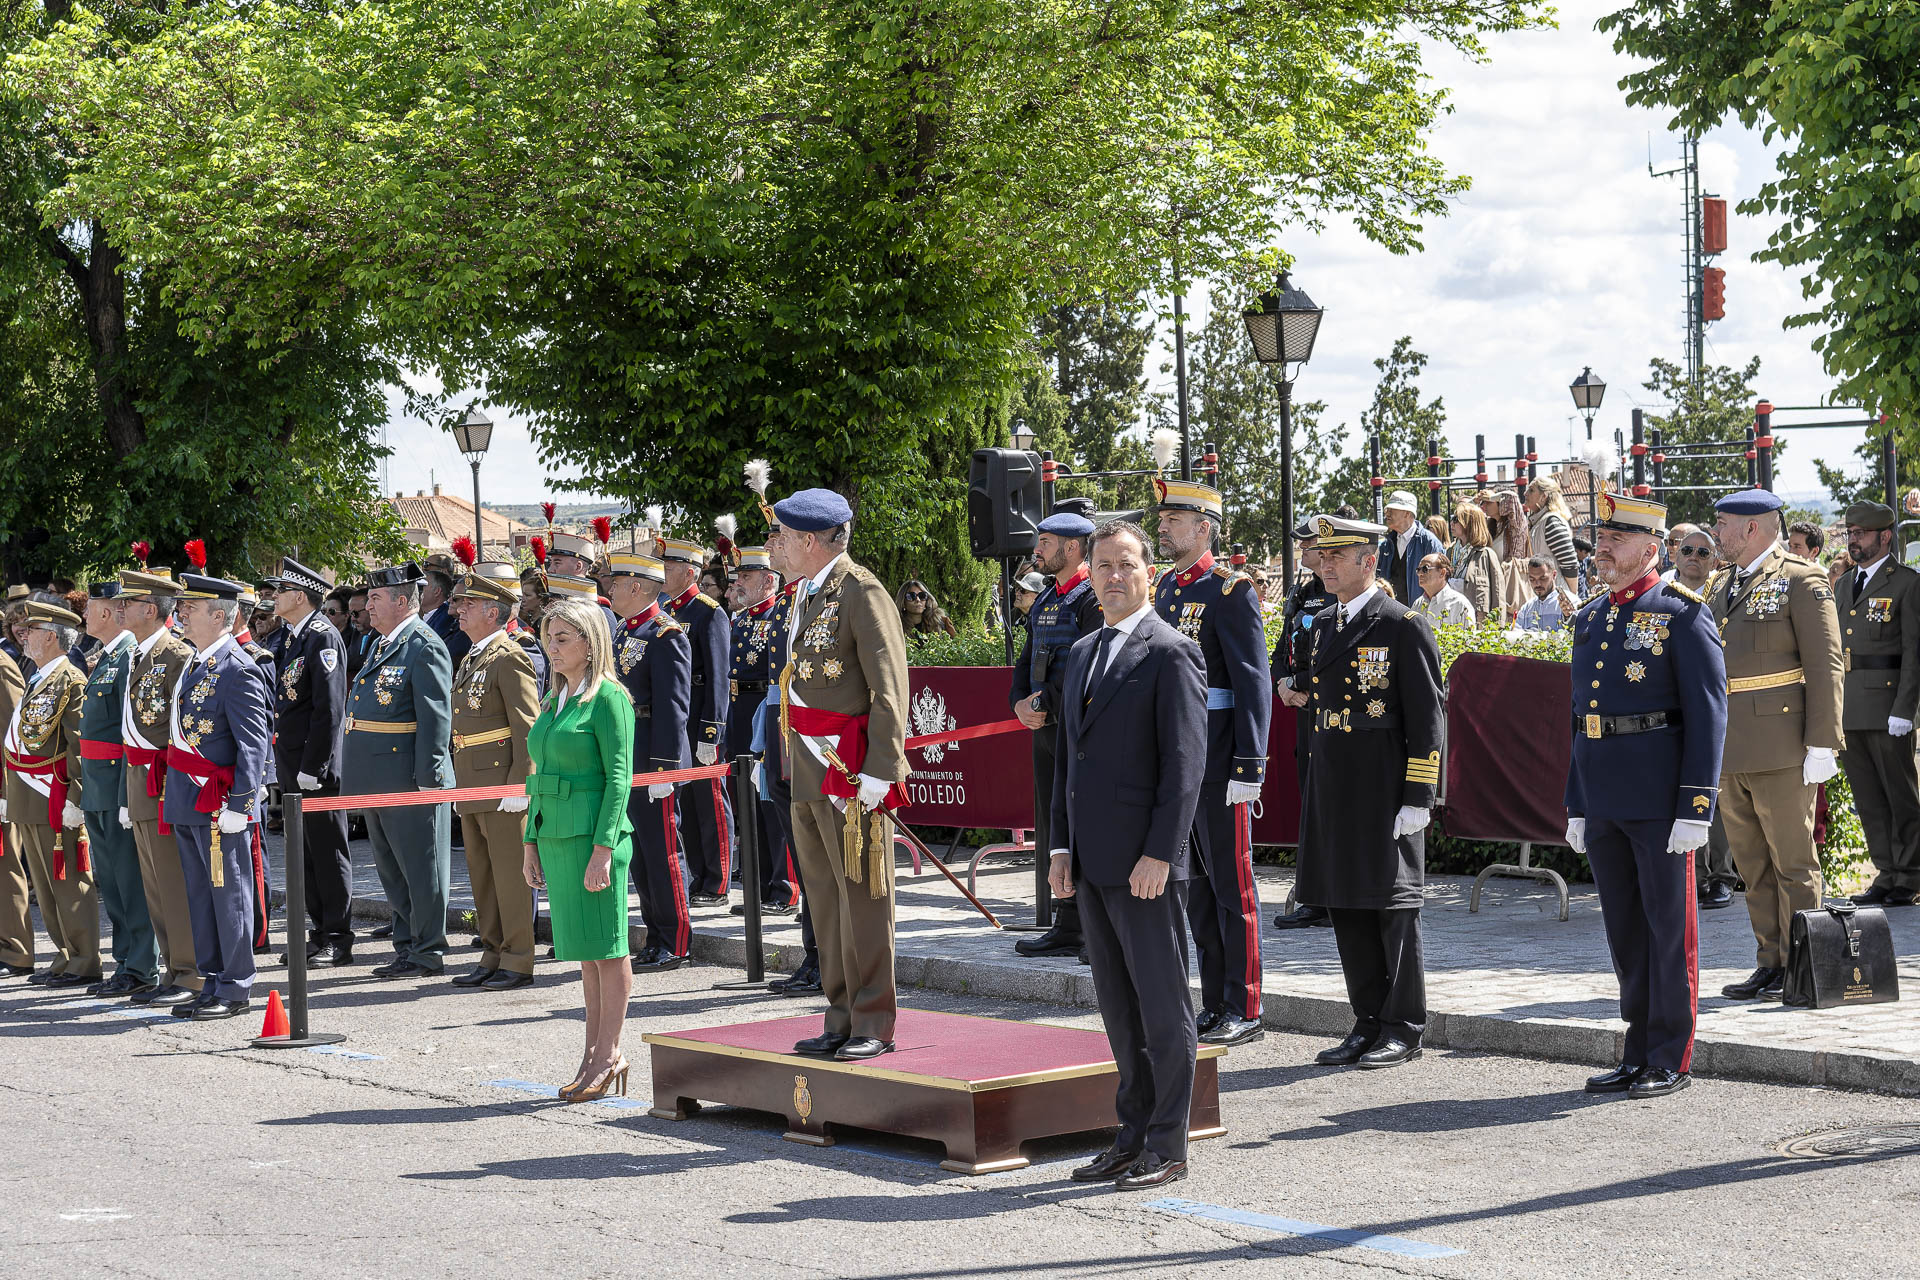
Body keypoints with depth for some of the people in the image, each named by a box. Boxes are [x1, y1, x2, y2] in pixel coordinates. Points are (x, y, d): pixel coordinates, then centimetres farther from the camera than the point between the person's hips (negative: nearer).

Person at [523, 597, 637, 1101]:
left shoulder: (609, 699, -9)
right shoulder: (554, 698, 15)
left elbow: (619, 776, -14)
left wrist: (603, 848, -20)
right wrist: (531, 841, 15)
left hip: (595, 835, -8)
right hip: (555, 835, 8)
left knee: (607, 948, -2)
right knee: (585, 951, 11)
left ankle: (609, 1054, 3)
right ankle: (597, 1053, 16)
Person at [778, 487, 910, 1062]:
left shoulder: (863, 594, -12)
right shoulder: (807, 595, 15)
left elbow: (890, 691, -15)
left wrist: (879, 772, -19)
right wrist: (792, 759, 14)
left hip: (851, 769, -9)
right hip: (808, 769, 9)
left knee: (862, 896, -3)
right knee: (825, 896, 12)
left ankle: (873, 1025, 3)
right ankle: (841, 1019, 19)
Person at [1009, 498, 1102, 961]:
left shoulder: (1093, 598, -12)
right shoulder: (1045, 601, 17)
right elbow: (1027, 662, 18)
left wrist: (1044, 702, -13)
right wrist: (1021, 703, -1)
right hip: (1046, 730, 9)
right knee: (1054, 830, 12)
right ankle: (1067, 929, 19)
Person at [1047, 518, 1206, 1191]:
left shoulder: (1171, 652, -8)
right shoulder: (1082, 653, 16)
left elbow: (1186, 762, -14)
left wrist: (1159, 855, -19)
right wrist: (1061, 848, 12)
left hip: (1147, 863, -8)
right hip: (1092, 862, 8)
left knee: (1162, 1006, -1)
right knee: (1117, 1005, 12)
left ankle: (1168, 1147, 5)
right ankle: (1134, 1135, 20)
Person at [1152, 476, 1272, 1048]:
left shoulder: (1231, 591, -11)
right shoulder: (1163, 589, 13)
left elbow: (1254, 684, -14)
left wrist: (1248, 769, -18)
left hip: (1217, 763, -8)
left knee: (1231, 885, -2)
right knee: (1194, 885, 11)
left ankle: (1243, 1012, 4)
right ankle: (1214, 1006, 19)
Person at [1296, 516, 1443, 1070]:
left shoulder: (1404, 626, -8)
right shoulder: (1323, 626, 14)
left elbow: (1426, 720, -10)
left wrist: (1417, 799, -15)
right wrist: (1318, 790, 18)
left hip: (1384, 788, -7)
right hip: (1331, 788, 7)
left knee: (1392, 903, 0)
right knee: (1346, 905, 9)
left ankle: (1403, 1029, 8)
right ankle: (1368, 1024, 18)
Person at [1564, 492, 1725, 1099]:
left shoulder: (1682, 612, -7)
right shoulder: (1591, 618, 14)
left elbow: (1708, 713, -11)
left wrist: (1696, 809, -16)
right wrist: (1576, 806, 16)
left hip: (1660, 797, -7)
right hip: (1603, 798, 7)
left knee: (1669, 923, 0)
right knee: (1623, 926, 11)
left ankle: (1671, 1059, 7)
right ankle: (1639, 1052, 20)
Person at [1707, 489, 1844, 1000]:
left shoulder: (1802, 580, -6)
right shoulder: (1722, 587, 17)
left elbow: (1826, 665, -10)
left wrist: (1821, 744, -15)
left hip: (1780, 748, -7)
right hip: (1729, 753, 8)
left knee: (1793, 862, -1)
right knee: (1753, 866, 10)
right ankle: (1770, 965, 17)